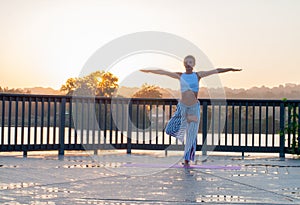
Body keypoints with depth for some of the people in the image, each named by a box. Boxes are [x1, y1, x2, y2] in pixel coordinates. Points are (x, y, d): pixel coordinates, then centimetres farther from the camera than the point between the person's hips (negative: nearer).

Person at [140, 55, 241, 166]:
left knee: (191, 135, 3)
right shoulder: (180, 76, 3)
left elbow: (216, 71, 0)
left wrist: (231, 69, -3)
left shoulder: (198, 75, 1)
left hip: (194, 107, 0)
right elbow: (163, 72, 7)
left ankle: (187, 159, 14)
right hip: (182, 106, 0)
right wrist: (148, 71, 9)